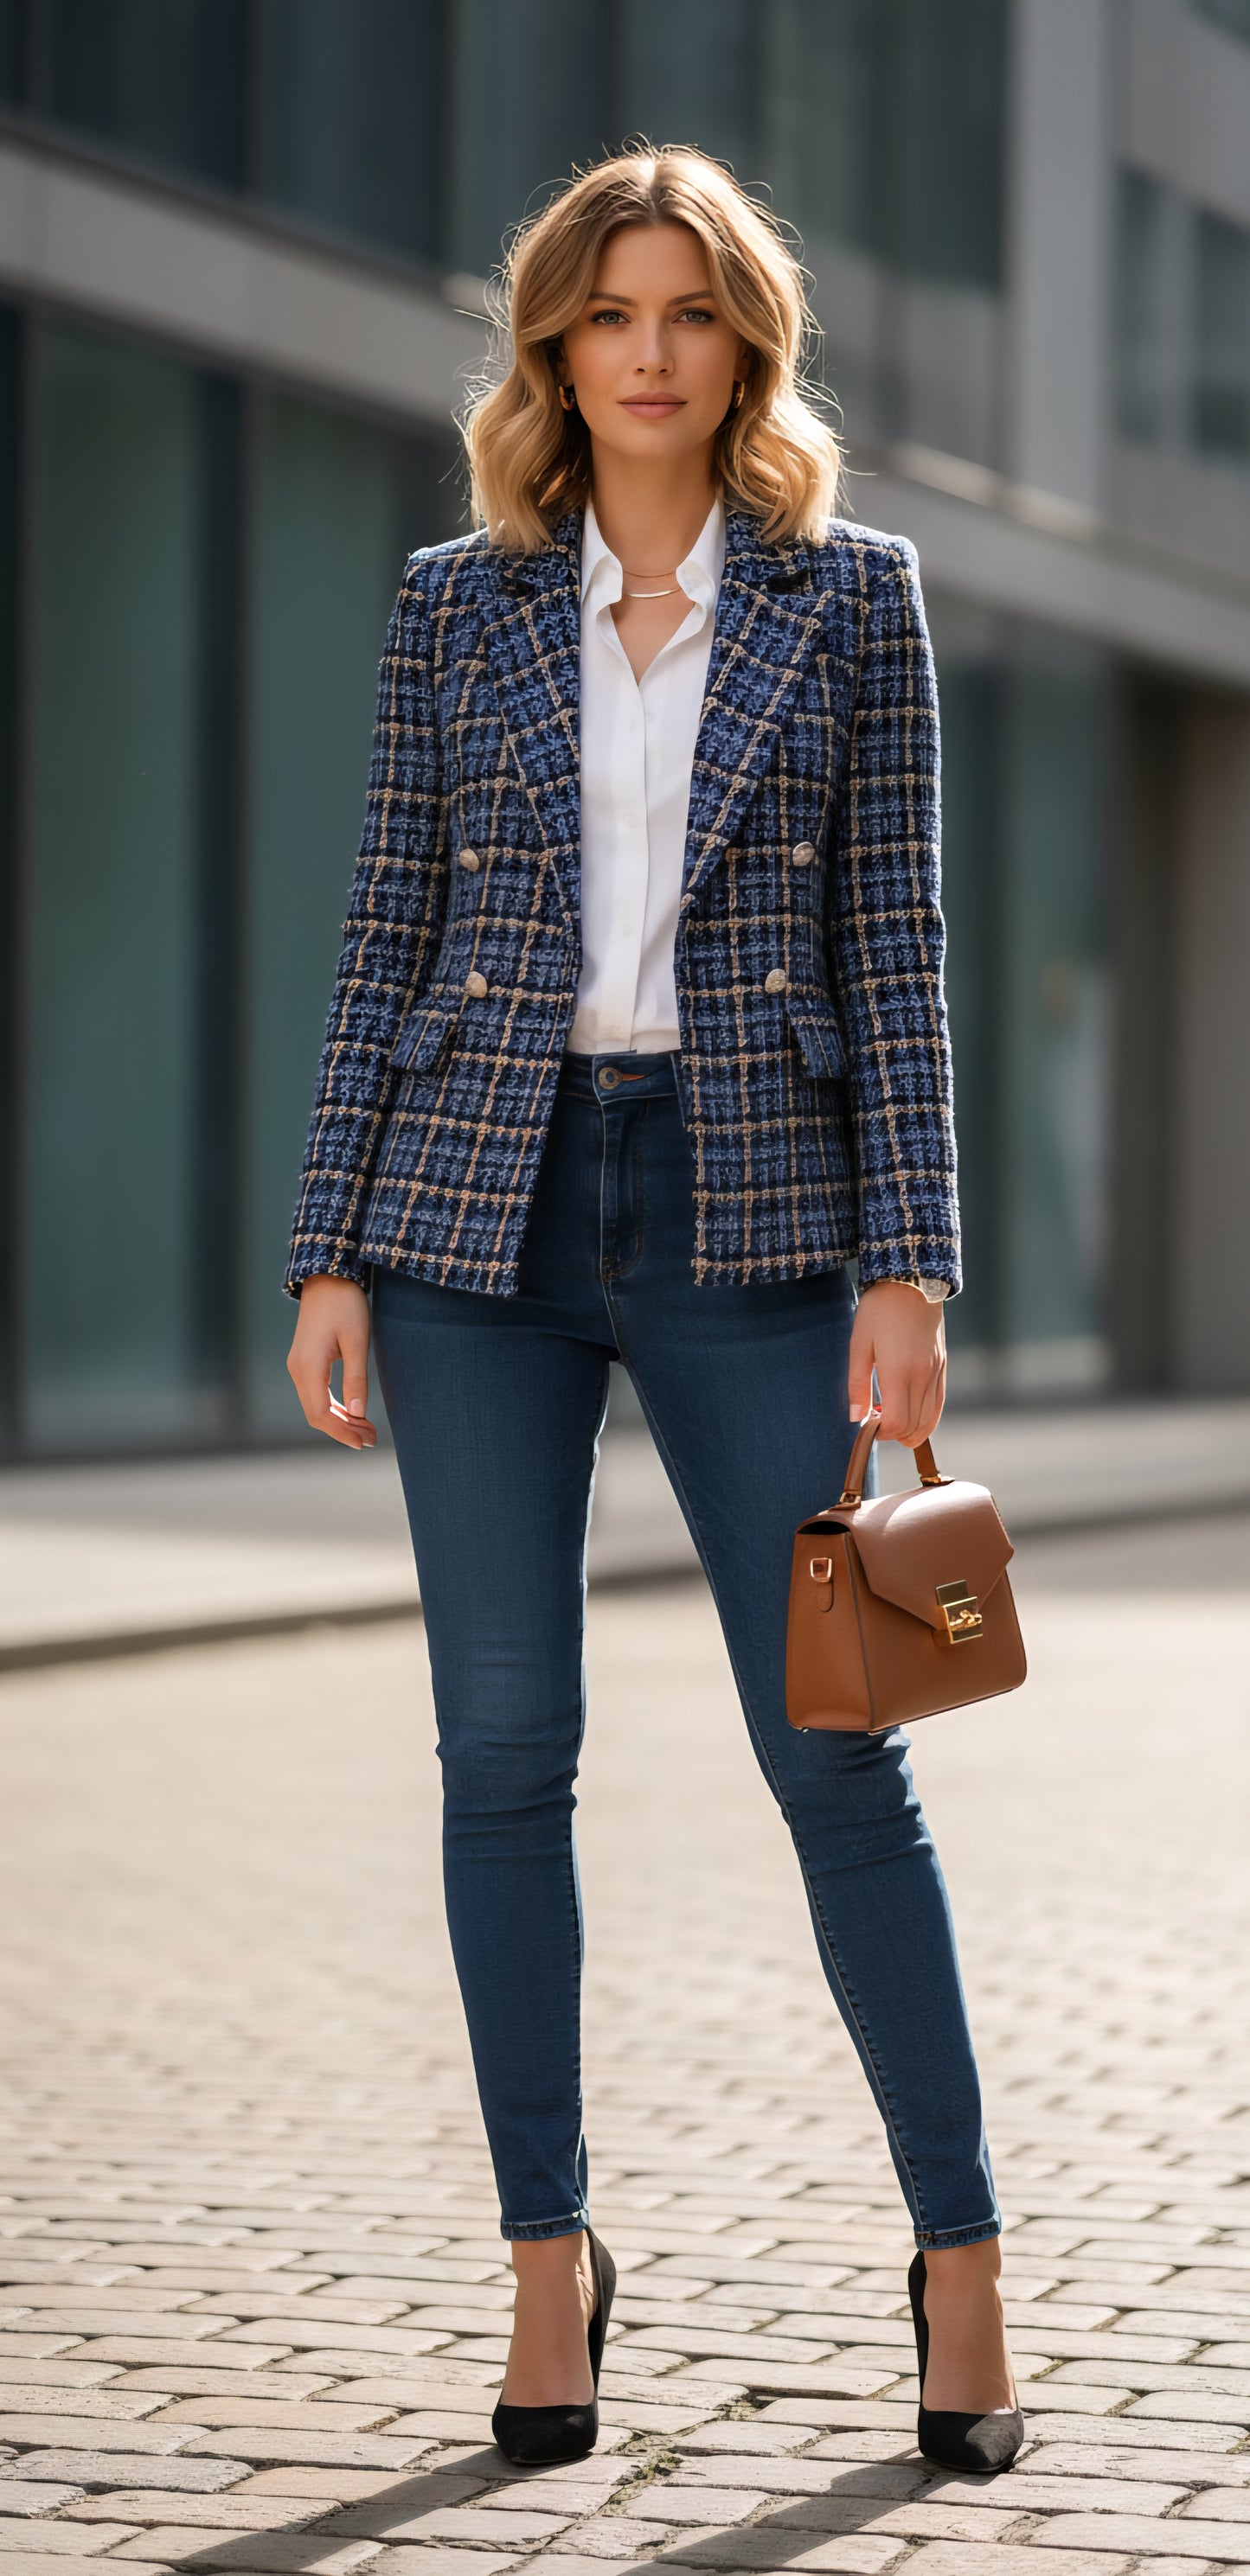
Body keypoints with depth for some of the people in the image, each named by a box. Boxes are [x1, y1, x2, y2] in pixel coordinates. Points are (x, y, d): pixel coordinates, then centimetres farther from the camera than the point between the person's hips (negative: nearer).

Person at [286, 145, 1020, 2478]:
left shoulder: (849, 598, 4)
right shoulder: (457, 606, 7)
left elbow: (893, 945, 2)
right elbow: (390, 939, 7)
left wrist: (906, 1262, -6)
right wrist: (330, 1255, 1)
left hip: (750, 1211, -1)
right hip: (484, 1209, 2)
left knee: (838, 1749, -2)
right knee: (505, 1751, 3)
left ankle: (959, 2256, 10)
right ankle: (549, 2257, 14)